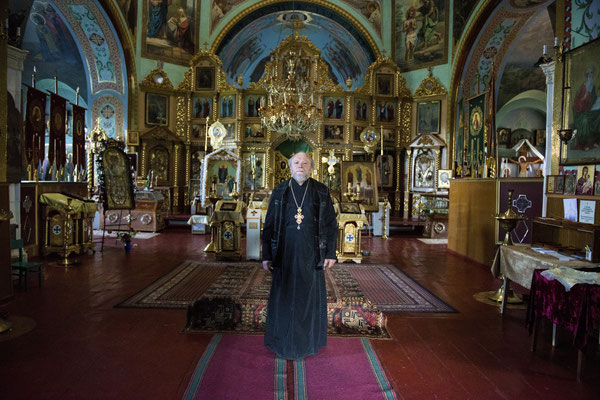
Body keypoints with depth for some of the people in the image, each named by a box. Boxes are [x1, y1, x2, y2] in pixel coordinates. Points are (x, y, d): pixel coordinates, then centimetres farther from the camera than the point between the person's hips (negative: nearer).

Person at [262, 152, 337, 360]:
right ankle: (283, 342, 22)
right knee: (284, 296, 6)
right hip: (286, 253, 1)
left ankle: (308, 342, 25)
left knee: (310, 295, 8)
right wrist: (266, 255, 0)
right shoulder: (279, 191, 4)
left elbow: (331, 224, 3)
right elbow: (268, 225, 4)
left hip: (311, 253, 0)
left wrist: (331, 253, -2)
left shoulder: (321, 191, 2)